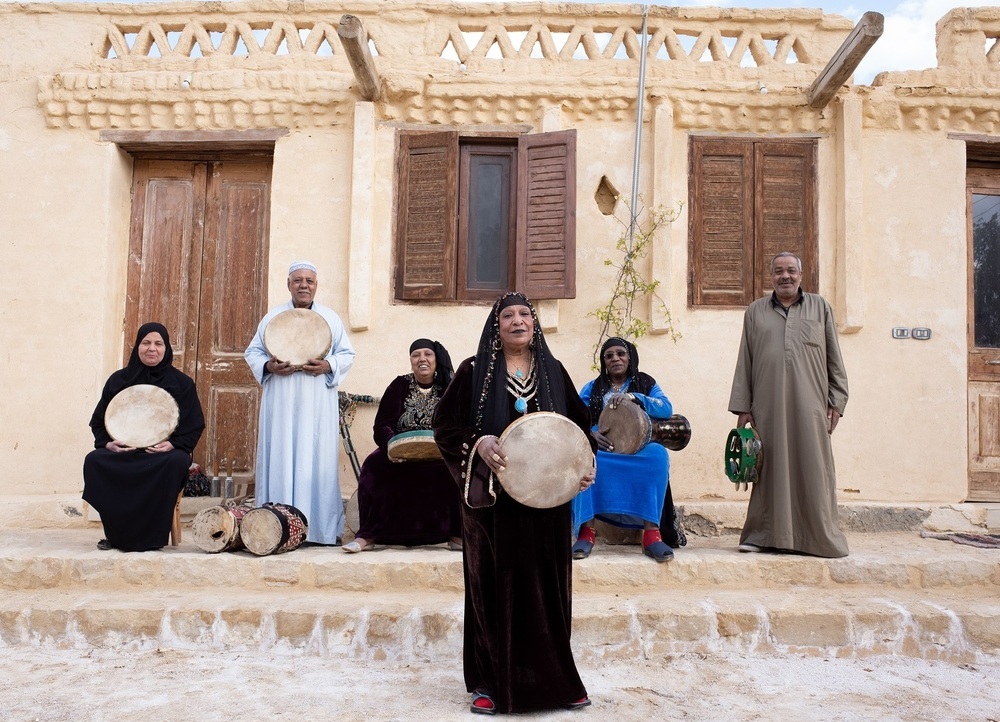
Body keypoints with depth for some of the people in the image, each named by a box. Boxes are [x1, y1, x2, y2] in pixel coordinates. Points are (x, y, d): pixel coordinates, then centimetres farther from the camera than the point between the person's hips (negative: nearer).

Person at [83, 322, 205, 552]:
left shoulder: (182, 383, 7)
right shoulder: (119, 380, 12)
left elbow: (195, 425, 4)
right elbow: (98, 421, 14)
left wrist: (173, 444, -15)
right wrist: (107, 442, -8)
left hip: (165, 452, -2)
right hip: (121, 451, 2)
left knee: (177, 462, -36)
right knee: (94, 460, -28)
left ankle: (152, 536, -23)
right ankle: (116, 534, -15)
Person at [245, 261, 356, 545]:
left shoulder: (331, 318, 9)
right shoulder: (272, 317, 10)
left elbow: (347, 353, 8)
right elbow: (252, 352, 10)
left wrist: (328, 366, -12)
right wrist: (269, 366, -11)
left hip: (318, 405, 0)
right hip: (281, 403, 1)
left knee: (318, 460, -2)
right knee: (280, 460, -1)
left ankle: (322, 528, 4)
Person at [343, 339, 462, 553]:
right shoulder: (399, 386, 5)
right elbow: (381, 426, -2)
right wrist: (391, 446, -23)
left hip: (440, 456, 0)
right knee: (374, 465, -28)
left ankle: (456, 535, -20)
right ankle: (367, 535, -21)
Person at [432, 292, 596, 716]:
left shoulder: (553, 371, 9)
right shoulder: (474, 371, 1)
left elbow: (580, 427, 13)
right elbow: (445, 425, -2)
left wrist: (586, 465, -3)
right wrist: (477, 443, -20)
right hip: (493, 500, -2)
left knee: (547, 588, 7)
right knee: (494, 587, 3)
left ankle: (552, 678, 22)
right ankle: (490, 683, 16)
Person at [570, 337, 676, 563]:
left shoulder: (645, 382, 13)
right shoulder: (592, 388, 15)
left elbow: (667, 409, -7)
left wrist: (633, 397, -22)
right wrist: (591, 432, -24)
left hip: (639, 449, 0)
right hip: (602, 449, 1)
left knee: (657, 454, -36)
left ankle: (651, 532, -40)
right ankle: (587, 530, -37)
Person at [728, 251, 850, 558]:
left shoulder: (820, 307, 14)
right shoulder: (755, 312, 15)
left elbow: (834, 359, 12)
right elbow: (744, 363, 11)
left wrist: (836, 401, 4)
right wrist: (742, 407, 5)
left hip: (809, 404, 0)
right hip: (768, 404, 0)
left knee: (812, 469, -1)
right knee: (770, 468, 1)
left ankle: (820, 537, 9)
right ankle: (764, 535, 9)